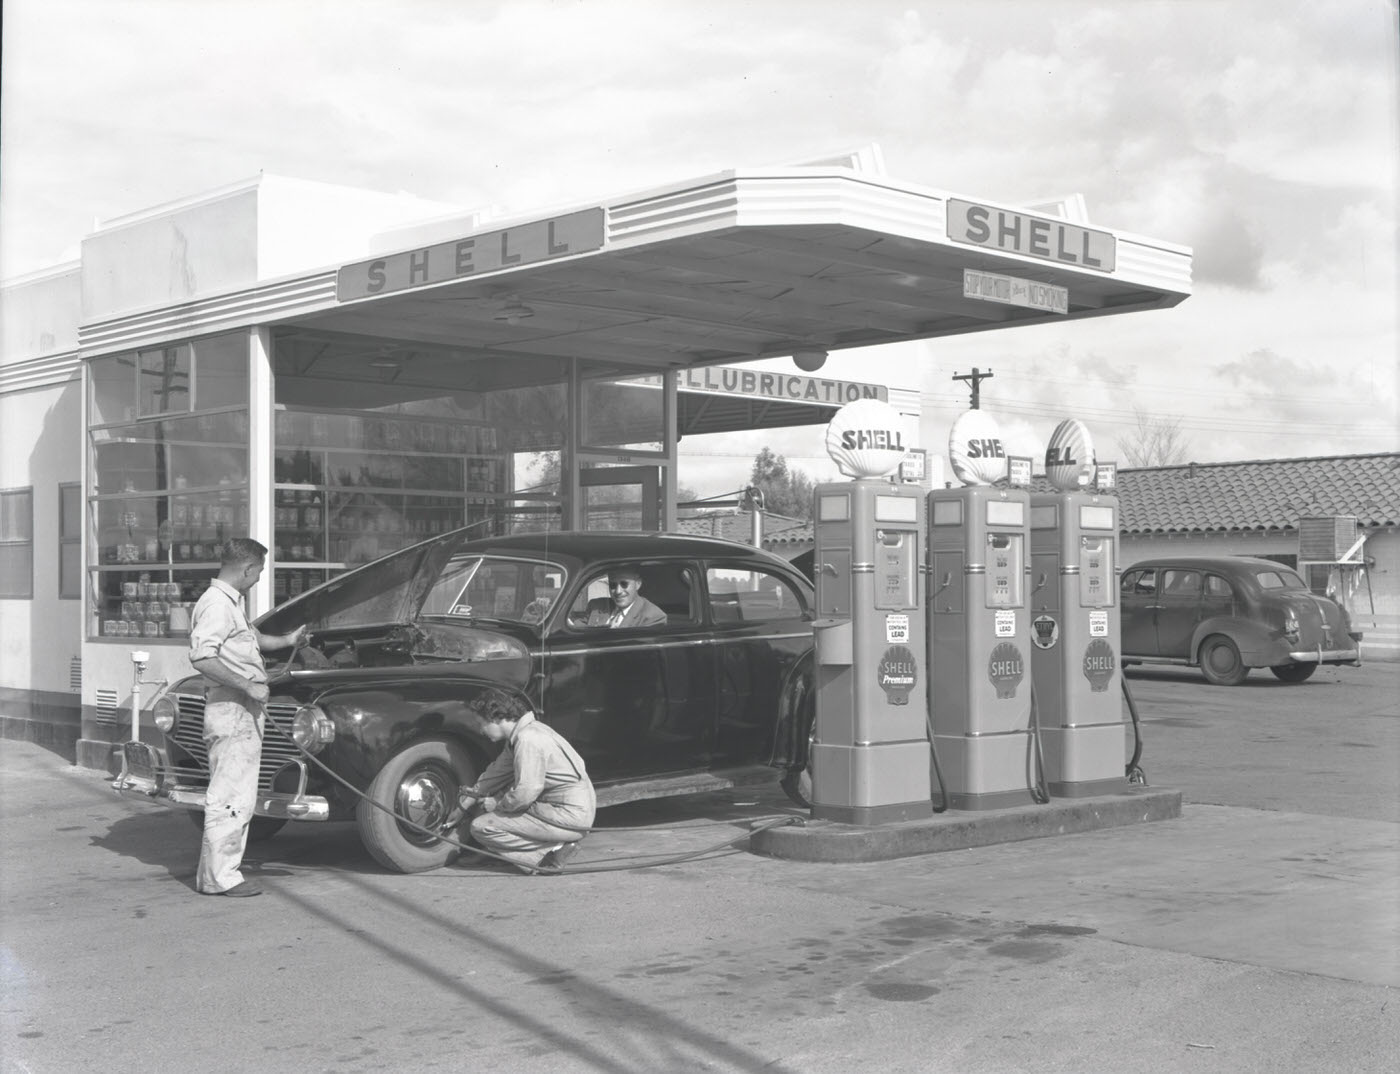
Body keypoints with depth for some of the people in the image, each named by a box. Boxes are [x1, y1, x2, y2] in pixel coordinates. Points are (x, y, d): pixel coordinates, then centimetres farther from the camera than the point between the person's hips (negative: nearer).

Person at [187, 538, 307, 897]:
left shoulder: (231, 603, 17)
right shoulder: (216, 605, -16)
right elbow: (201, 657, -27)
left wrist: (286, 640, 30)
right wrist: (248, 686, -24)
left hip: (245, 711, 11)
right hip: (231, 710, -11)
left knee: (234, 798, 15)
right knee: (231, 798, -6)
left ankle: (213, 874, 21)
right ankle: (220, 877, -1)